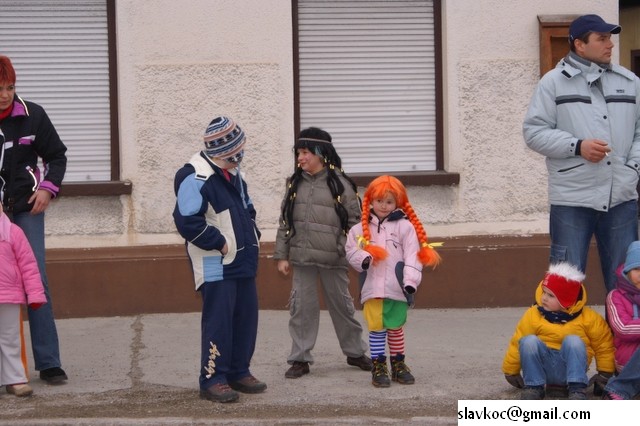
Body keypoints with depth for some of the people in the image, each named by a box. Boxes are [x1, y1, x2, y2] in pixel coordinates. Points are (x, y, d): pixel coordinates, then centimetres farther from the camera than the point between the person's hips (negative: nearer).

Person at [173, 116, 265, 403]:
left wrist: (251, 235, 10)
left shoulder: (232, 174, 13)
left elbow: (247, 207, 27)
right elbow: (188, 222, -22)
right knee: (218, 321, -9)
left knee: (246, 317, 11)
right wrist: (220, 243, -16)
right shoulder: (196, 178, -17)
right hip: (215, 264, -9)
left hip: (242, 261, 9)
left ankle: (239, 372, 22)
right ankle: (213, 379, -3)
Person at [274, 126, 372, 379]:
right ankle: (300, 359, 9)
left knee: (342, 305, 9)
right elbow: (285, 221, 10)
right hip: (301, 258, 3)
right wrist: (282, 255, 7)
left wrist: (345, 250, -7)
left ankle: (355, 352, 24)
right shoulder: (295, 183, 8)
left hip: (333, 259, -3)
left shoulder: (340, 184, -4)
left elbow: (354, 221, -2)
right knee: (301, 307, 2)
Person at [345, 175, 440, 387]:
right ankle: (378, 367, 7)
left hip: (397, 289, -1)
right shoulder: (360, 229, 8)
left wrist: (411, 282, -14)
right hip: (372, 288, 1)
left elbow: (412, 256, -4)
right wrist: (363, 259, -18)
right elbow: (351, 250, 4)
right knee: (376, 328, 1)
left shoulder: (404, 227, 2)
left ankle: (398, 364, 21)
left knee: (395, 327, 10)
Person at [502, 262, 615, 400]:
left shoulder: (588, 318, -4)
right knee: (529, 341, -27)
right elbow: (517, 344, 4)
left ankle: (577, 389, -29)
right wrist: (511, 372, 9)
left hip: (571, 367, -1)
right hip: (544, 370, 1)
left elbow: (604, 345, 4)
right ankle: (533, 387, -17)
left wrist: (605, 374, 4)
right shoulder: (533, 315, -5)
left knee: (573, 341, -29)